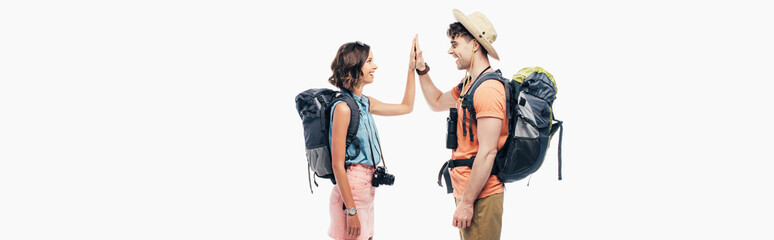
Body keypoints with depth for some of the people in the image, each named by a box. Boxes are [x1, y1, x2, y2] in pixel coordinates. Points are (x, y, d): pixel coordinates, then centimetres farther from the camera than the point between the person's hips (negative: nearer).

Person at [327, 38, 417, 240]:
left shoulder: (365, 103, 11)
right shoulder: (343, 107, -14)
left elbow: (406, 107, 28)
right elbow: (337, 164, -17)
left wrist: (412, 68, 23)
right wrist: (351, 210, -19)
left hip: (366, 188, 9)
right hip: (351, 187, -9)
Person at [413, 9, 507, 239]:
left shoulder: (488, 89, -18)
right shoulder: (468, 85, 14)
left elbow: (487, 152, -22)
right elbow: (437, 103, 35)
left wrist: (467, 202, -22)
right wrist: (421, 68, 23)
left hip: (481, 195, -10)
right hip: (465, 190, 10)